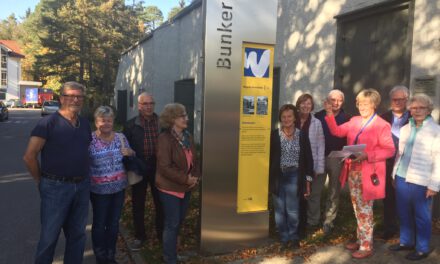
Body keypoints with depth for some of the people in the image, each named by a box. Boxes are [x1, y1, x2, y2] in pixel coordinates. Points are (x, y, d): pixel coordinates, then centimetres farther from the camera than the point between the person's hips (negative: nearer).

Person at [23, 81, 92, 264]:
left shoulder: (85, 123, 7)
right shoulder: (48, 122, -11)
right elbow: (29, 156, -11)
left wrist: (84, 178, 11)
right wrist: (41, 181, -4)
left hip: (82, 187, 5)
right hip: (56, 187, -5)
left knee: (77, 234, 17)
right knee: (49, 236, 8)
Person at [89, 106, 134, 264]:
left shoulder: (120, 137, 2)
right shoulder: (90, 140, -11)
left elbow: (130, 155, 13)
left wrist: (130, 153, -9)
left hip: (119, 187, 4)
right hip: (99, 189, -4)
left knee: (114, 223, 15)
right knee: (99, 223, 8)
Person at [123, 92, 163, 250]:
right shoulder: (131, 125, 0)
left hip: (158, 168, 1)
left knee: (160, 202, 11)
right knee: (138, 204, 10)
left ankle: (161, 233, 30)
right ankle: (139, 236, 26)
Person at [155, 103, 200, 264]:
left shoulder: (187, 136, 6)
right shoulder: (165, 138, -18)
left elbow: (194, 159, 13)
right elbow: (164, 167, -22)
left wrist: (196, 176, -4)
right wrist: (185, 179, -20)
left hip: (186, 188, 8)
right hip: (170, 188, -7)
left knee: (179, 222, 19)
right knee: (172, 224, 2)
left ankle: (171, 249, 39)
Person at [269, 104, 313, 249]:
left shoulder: (302, 136, 2)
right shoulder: (274, 135, -2)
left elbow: (308, 160, 4)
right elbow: (269, 157, 1)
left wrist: (307, 182, 2)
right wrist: (268, 178, -2)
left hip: (294, 177, 0)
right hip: (278, 176, 0)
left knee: (293, 210, 1)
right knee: (280, 210, 7)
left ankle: (293, 237, 20)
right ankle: (284, 237, 22)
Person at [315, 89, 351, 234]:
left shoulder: (347, 118, 0)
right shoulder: (318, 116, 1)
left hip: (338, 159, 0)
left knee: (334, 192, 7)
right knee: (315, 190, 4)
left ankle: (328, 222, 18)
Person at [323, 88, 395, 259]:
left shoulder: (382, 125, -10)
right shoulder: (354, 121, 10)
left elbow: (390, 150, -13)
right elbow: (337, 131, 12)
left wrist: (367, 155, -23)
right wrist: (330, 113, 2)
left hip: (368, 173, -6)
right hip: (352, 171, 6)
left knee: (365, 210, 2)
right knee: (358, 209, 15)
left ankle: (366, 246, 15)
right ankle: (360, 240, 29)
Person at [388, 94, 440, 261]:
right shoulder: (405, 128, 10)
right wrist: (395, 174, 14)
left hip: (421, 182, -5)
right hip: (402, 179, 6)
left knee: (421, 217, 7)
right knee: (404, 213, 17)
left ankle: (422, 249, 22)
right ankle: (406, 241, 33)